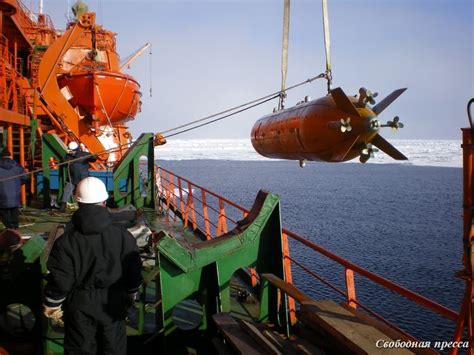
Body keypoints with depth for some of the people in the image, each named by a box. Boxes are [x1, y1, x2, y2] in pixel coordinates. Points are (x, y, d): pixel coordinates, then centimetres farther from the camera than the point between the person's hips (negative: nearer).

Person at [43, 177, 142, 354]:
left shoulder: (66, 241, -18)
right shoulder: (123, 236, -14)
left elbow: (60, 279, -12)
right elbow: (133, 272, -5)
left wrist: (52, 306, 5)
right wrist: (131, 295, 13)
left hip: (79, 305, -1)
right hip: (113, 302, 1)